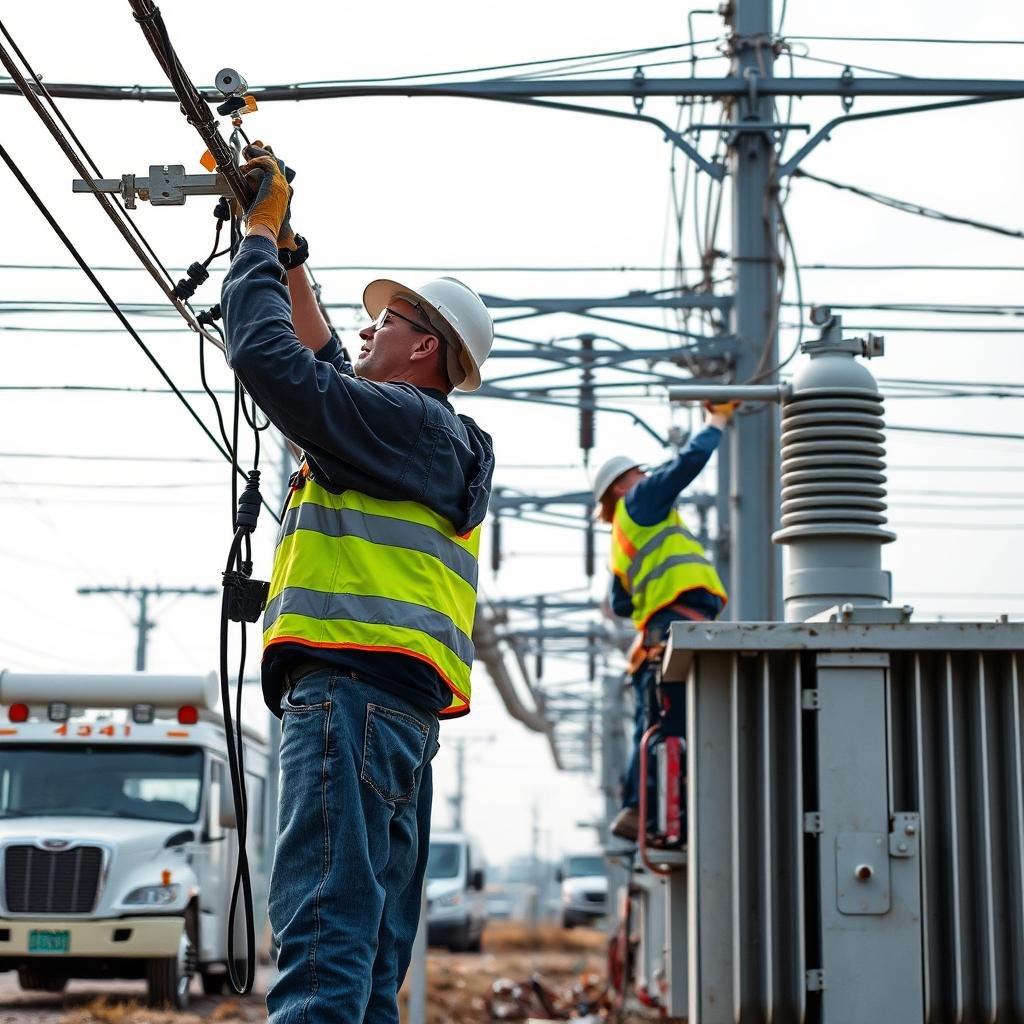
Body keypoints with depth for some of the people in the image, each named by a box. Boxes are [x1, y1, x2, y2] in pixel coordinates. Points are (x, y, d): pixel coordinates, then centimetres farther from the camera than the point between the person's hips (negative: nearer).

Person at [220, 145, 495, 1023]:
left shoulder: (409, 419, -2)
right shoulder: (432, 442, 28)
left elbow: (271, 358, -11)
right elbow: (323, 367, 40)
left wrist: (260, 237, 4)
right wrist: (287, 249, 37)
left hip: (354, 686, -10)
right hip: (403, 709, 10)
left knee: (323, 943, -21)